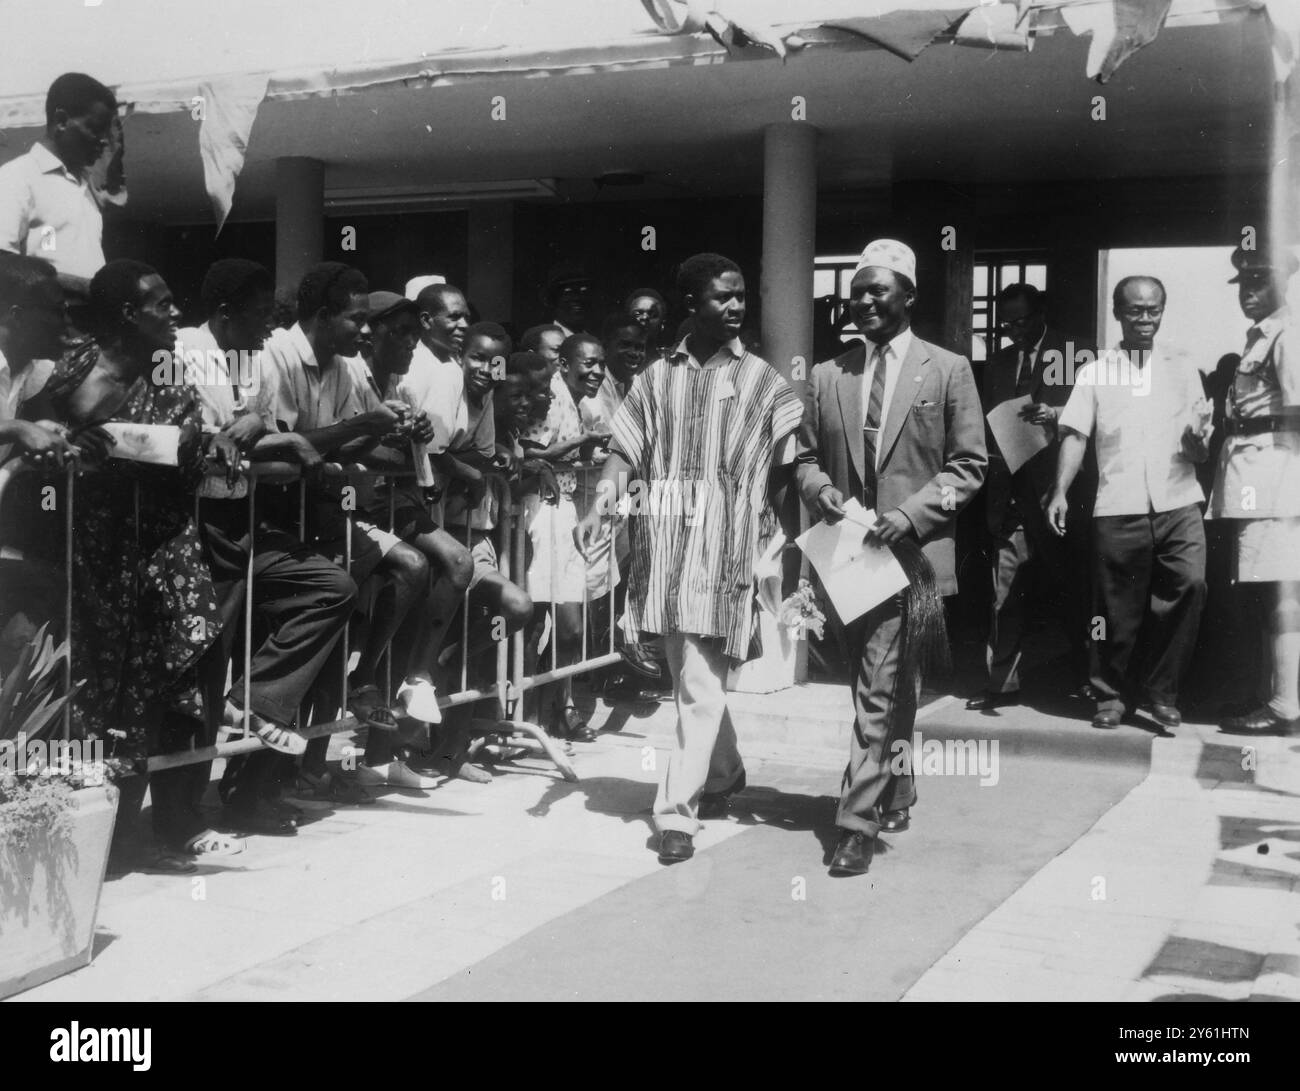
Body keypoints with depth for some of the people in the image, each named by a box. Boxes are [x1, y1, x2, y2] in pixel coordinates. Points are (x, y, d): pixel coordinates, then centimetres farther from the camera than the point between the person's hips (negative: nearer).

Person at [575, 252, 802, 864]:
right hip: (663, 544, 3)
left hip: (725, 547, -3)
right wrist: (600, 508, -9)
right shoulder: (657, 378, 11)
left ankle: (677, 810, -3)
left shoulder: (762, 381, 4)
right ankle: (724, 770, 37)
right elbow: (626, 453, 7)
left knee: (701, 684, -7)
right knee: (689, 675, 15)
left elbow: (792, 467, 1)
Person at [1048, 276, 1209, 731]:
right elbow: (1075, 435, 3)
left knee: (1190, 584, -17)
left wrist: (1197, 439, -10)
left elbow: (1198, 455, 14)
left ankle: (1163, 691, -1)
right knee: (1117, 608, 1)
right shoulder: (1094, 373, 11)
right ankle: (1112, 693, 20)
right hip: (1118, 507, -1)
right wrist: (1060, 493, -11)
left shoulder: (1183, 373, 16)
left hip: (1178, 505, 1)